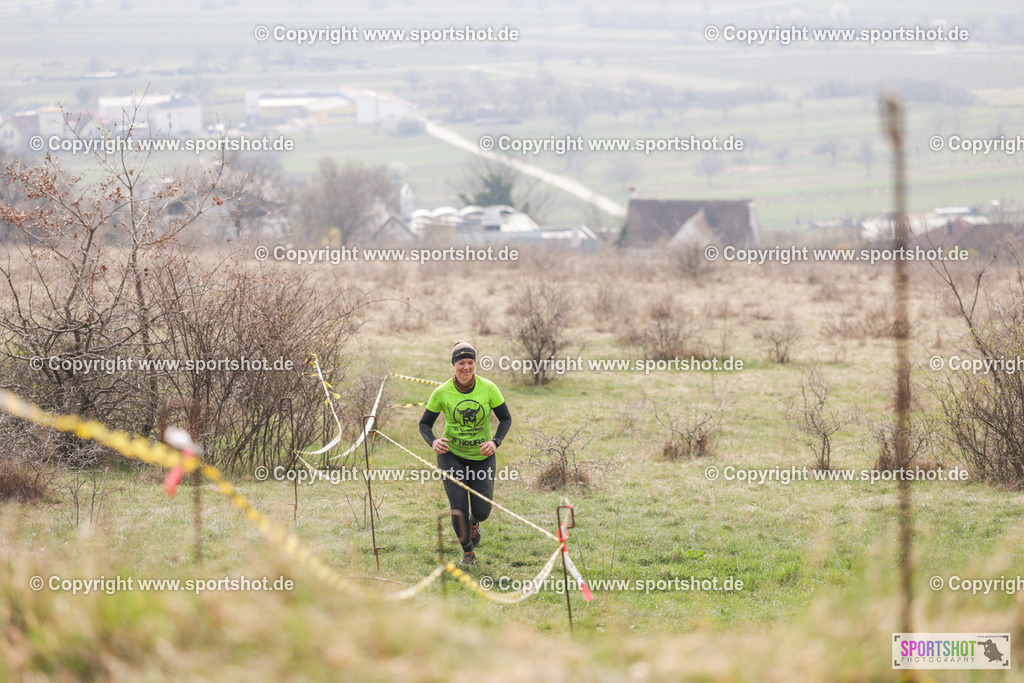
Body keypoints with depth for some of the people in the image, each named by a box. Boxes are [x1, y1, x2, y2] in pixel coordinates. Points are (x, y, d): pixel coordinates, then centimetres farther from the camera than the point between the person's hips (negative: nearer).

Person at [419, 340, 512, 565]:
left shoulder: (488, 388, -10)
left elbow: (506, 419, 0)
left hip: (482, 456, 1)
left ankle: (474, 523, 39)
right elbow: (424, 423, -1)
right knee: (459, 508, -12)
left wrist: (495, 442, -18)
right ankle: (467, 551, 15)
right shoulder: (441, 393, -12)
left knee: (482, 511, -2)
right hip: (451, 454, -1)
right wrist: (433, 441, -23)